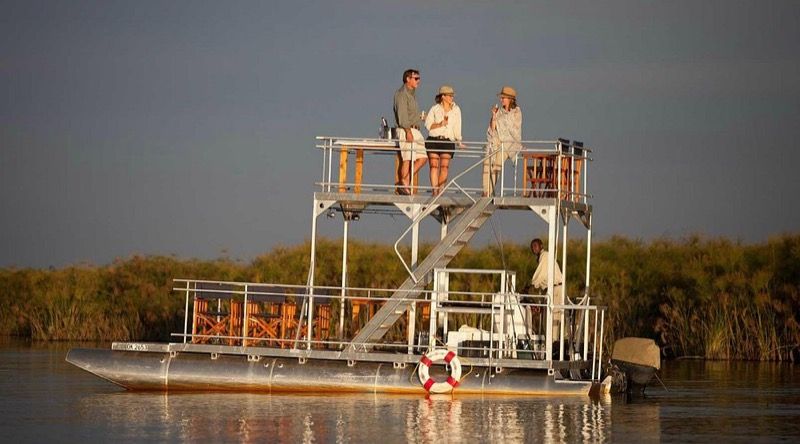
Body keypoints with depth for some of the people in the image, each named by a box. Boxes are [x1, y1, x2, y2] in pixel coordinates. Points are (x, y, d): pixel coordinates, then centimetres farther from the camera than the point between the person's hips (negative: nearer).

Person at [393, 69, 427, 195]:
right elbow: (402, 114, -17)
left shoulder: (411, 94, 23)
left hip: (415, 131, 9)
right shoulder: (402, 94, -7)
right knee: (407, 159, -10)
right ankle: (403, 185, -6)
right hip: (406, 130, -9)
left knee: (422, 158, 3)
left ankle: (406, 181, 6)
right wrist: (408, 131, -23)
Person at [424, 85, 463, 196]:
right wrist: (440, 124, -13)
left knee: (445, 166, -11)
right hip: (434, 140, -1)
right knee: (434, 166, -7)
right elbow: (428, 125, 0)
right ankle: (434, 192, -7)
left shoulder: (456, 110, 14)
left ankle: (440, 191, -9)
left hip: (448, 141, 1)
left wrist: (459, 141, 5)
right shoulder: (434, 109, 8)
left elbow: (457, 128, 13)